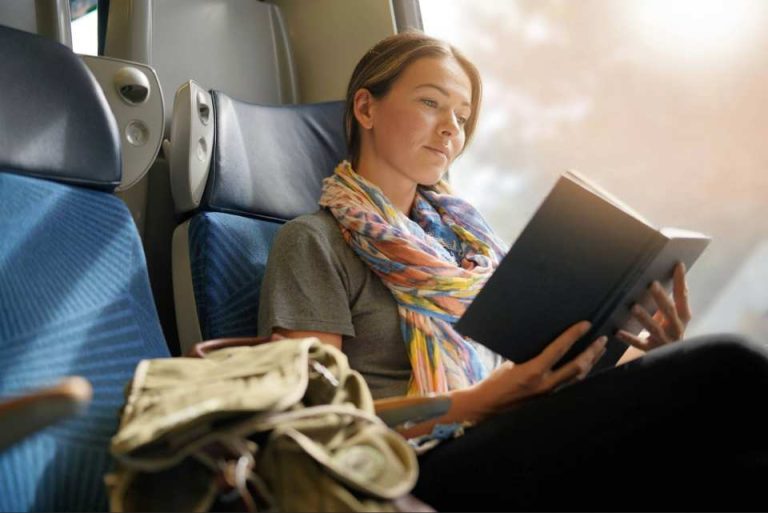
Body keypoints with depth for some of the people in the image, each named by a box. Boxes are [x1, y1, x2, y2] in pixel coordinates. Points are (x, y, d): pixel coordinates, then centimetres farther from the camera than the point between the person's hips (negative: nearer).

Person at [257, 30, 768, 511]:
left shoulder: (462, 232, 22)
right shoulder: (315, 241, 3)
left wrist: (645, 355, 0)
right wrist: (482, 402, -17)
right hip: (435, 469, -6)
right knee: (726, 370, -26)